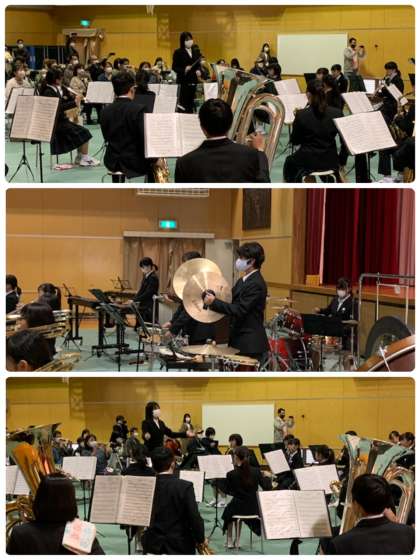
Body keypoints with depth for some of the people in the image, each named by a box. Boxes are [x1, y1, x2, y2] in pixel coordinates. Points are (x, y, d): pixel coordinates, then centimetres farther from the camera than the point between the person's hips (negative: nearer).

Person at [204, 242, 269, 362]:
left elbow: (239, 310, -22)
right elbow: (233, 302, 16)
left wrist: (214, 302, -19)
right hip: (239, 340, 9)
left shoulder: (256, 284, -17)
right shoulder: (243, 281, 13)